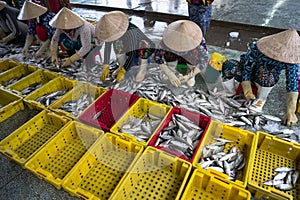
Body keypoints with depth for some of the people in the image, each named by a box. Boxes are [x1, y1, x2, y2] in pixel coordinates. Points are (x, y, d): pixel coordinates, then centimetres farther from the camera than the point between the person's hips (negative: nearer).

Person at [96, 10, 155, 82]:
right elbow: (107, 48, -14)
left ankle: (143, 68, -12)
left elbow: (132, 54, -36)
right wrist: (106, 67, -19)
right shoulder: (112, 30, -17)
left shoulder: (130, 32, -36)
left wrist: (123, 71, -34)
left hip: (147, 48, -6)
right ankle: (122, 65, 3)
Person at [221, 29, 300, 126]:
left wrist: (291, 111, -26)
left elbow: (292, 85, -22)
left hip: (264, 80, 1)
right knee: (228, 66, -34)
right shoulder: (256, 48, -29)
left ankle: (261, 98, -11)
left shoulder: (290, 59, -22)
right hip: (246, 75, 0)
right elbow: (247, 69, -21)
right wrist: (248, 91, -25)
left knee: (265, 73, -40)